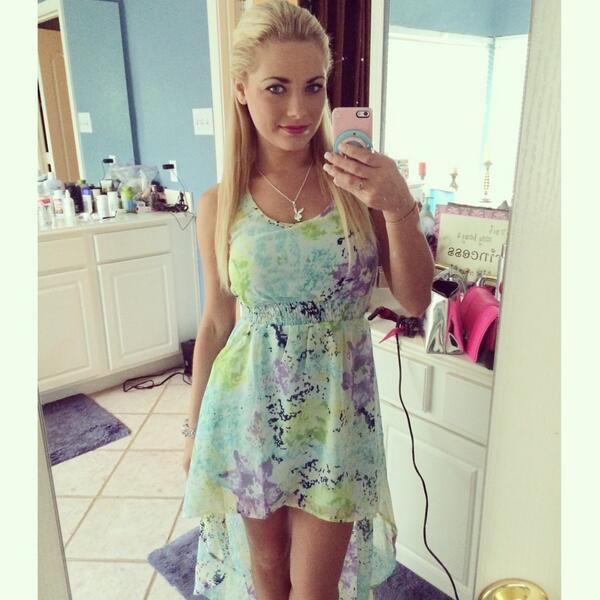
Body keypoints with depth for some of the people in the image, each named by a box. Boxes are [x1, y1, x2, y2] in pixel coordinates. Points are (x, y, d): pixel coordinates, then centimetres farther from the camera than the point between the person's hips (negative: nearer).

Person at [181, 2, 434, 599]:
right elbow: (215, 324, 1)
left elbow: (415, 300, -9)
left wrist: (398, 208, -25)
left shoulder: (359, 181, -9)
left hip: (335, 409, 0)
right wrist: (194, 428, 9)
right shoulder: (219, 205, -7)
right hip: (250, 407, 1)